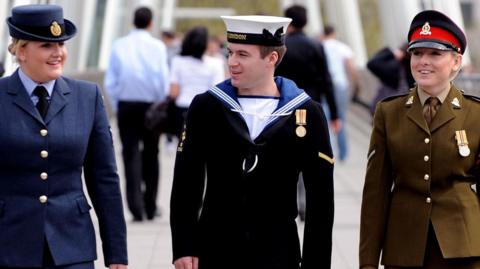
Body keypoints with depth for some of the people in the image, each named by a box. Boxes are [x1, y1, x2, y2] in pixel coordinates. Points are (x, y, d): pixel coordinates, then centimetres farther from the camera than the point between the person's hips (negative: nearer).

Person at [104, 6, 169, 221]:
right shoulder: (157, 46, -8)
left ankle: (136, 208, -9)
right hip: (150, 104, -1)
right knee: (150, 156, 12)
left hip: (125, 105, 1)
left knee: (131, 155, 1)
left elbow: (110, 81, 0)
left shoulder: (119, 46, -1)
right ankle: (150, 207, 18)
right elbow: (163, 80, -9)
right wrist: (161, 106, 4)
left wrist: (116, 106, 9)